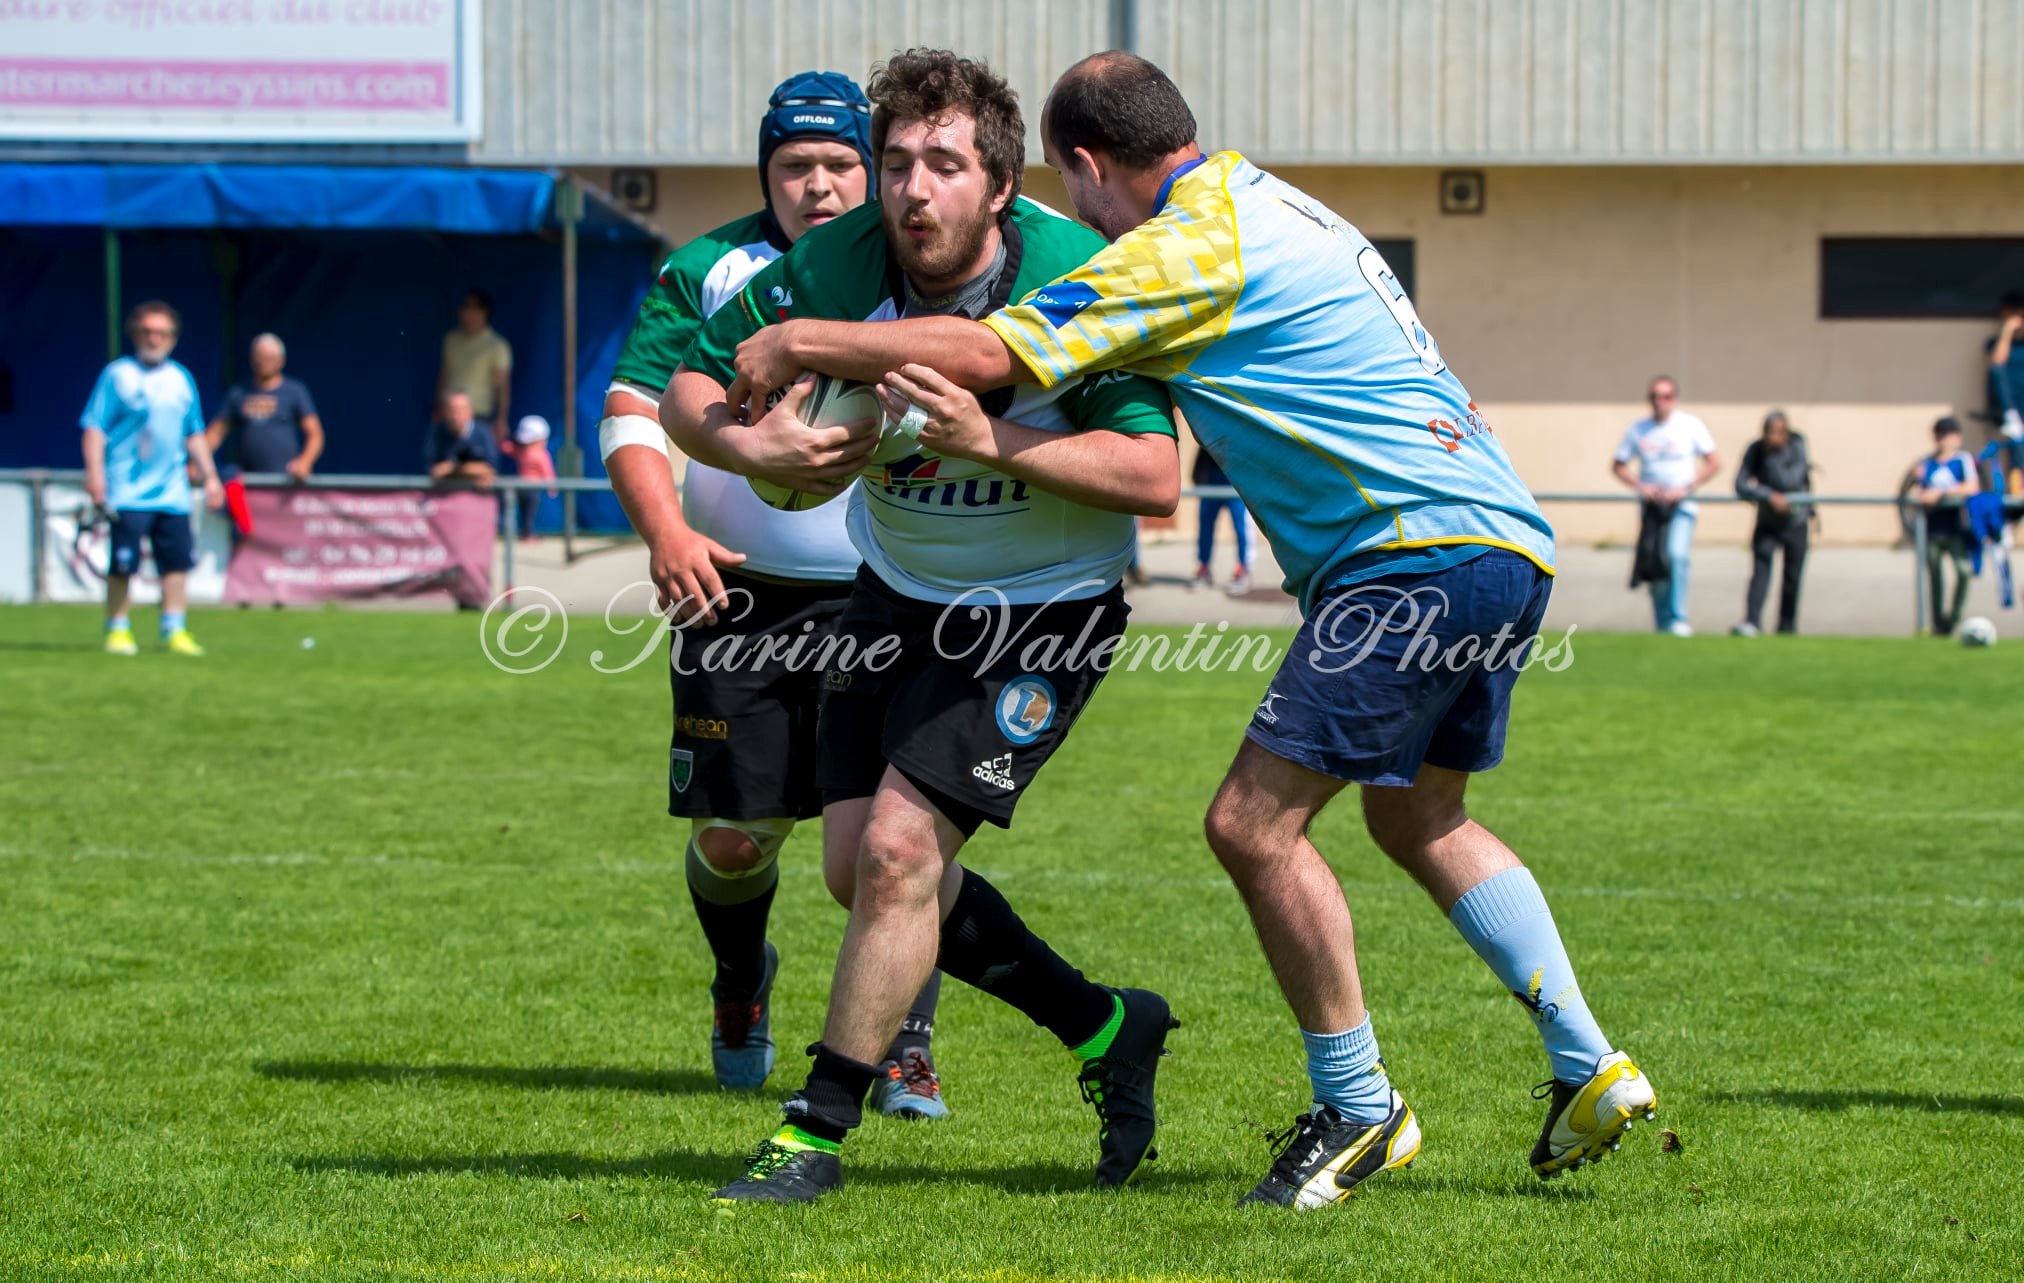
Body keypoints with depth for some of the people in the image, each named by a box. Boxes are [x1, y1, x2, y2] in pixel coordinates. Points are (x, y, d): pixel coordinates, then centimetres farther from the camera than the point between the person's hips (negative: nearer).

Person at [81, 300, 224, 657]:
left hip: (172, 492, 4)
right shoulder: (117, 375, 1)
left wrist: (209, 476, 19)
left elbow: (195, 434, 23)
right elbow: (95, 427, -3)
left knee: (177, 560, -2)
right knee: (123, 563, -5)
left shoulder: (181, 379, 15)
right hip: (128, 491, -4)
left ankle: (174, 630, 5)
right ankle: (118, 630, 8)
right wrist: (94, 471, -14)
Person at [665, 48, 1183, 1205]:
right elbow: (688, 389, -5)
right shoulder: (833, 269, -16)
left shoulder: (1079, 278, -25)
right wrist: (752, 444, -28)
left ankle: (819, 1133, -3)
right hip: (898, 591, 5)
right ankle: (1105, 1030, 23)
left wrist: (990, 439, -39)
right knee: (858, 865, 4)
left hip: (1047, 608, -5)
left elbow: (1156, 478, -28)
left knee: (900, 847, -16)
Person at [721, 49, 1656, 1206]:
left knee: (1257, 822, -8)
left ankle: (1359, 1107, 1)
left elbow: (991, 356, -16)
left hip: (1422, 550, -10)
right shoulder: (1266, 206, 19)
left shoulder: (1193, 244, -12)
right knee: (1420, 817, 24)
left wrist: (798, 342, -5)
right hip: (1509, 543, 10)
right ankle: (1589, 1069, 22)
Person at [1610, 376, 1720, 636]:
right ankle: (1662, 622, 15)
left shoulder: (1690, 425, -2)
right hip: (1652, 504, 3)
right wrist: (1639, 486, -7)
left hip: (1681, 504, -3)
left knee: (1677, 555, -21)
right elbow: (1618, 466, 11)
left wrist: (1685, 488, -11)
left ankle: (1678, 619, -18)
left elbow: (1713, 464, -1)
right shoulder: (1638, 429, 4)